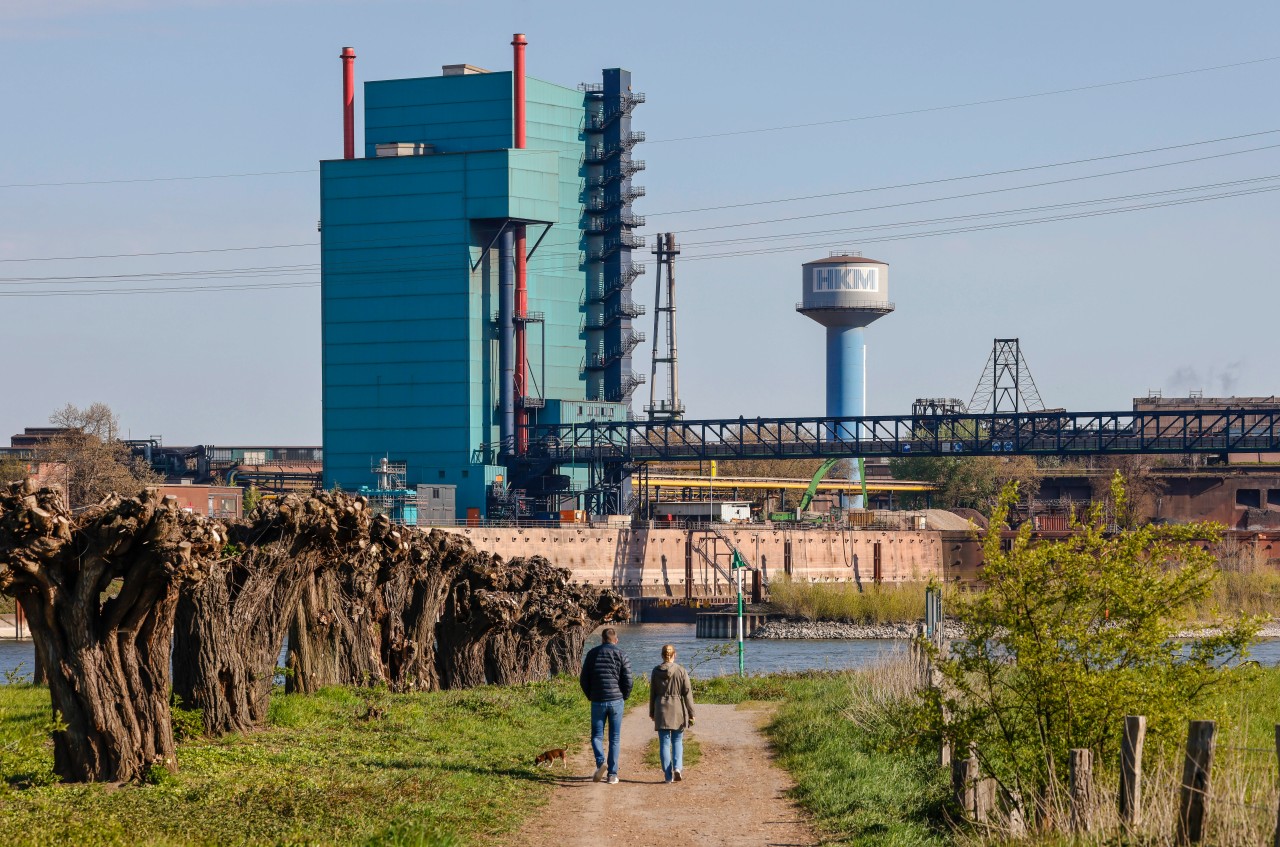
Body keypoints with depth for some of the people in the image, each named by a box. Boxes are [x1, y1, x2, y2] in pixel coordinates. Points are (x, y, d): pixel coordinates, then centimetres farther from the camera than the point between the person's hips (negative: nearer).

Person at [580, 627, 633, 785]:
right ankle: (612, 774, 3)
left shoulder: (592, 654, 2)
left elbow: (584, 679, 3)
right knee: (615, 738, 6)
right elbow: (628, 680, -5)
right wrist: (624, 698, 11)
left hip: (598, 701, 0)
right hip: (616, 701, 0)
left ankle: (601, 761, -17)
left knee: (597, 736, 9)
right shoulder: (621, 655, -2)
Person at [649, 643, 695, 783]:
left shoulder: (656, 671, 0)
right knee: (677, 741, 12)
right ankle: (677, 767, -9)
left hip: (661, 710, 1)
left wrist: (652, 712, 17)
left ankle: (668, 775, 1)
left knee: (664, 743, 4)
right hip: (678, 709, -1)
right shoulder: (681, 671, -5)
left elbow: (652, 693, 6)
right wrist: (691, 713, 2)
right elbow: (687, 693, -4)